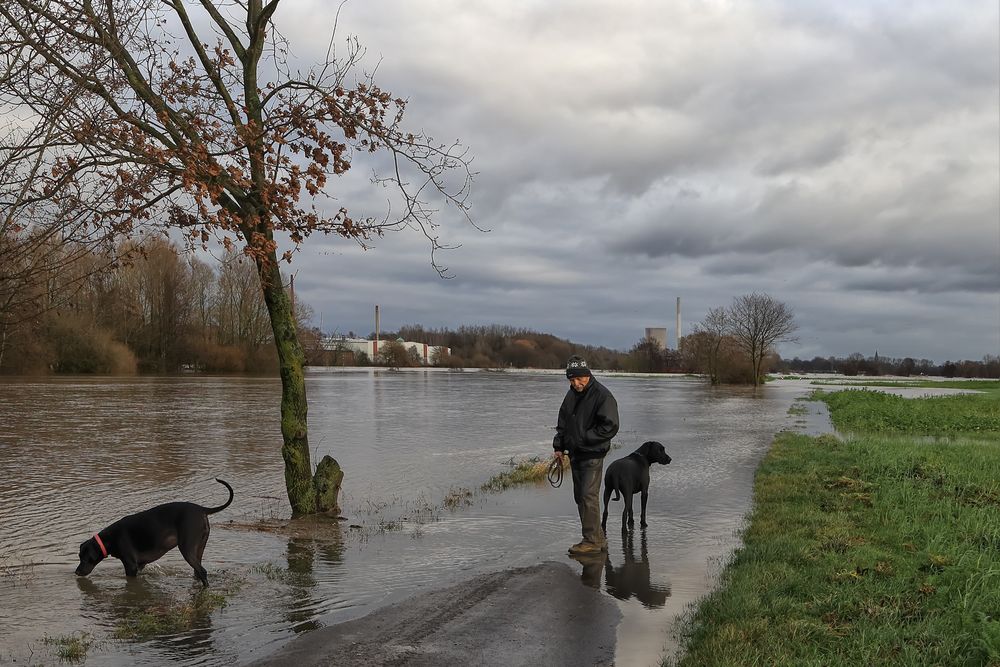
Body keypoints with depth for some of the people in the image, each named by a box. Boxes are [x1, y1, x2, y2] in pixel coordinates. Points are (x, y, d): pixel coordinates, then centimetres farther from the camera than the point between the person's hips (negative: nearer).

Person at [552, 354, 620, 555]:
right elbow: (562, 423, 21)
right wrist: (558, 447, 10)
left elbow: (610, 427, -17)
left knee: (588, 496, -12)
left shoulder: (602, 395, -13)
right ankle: (598, 539, 19)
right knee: (580, 497, 11)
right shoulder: (571, 395, 12)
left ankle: (592, 541, -6)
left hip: (593, 455, -8)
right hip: (575, 454, 8)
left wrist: (583, 439, -18)